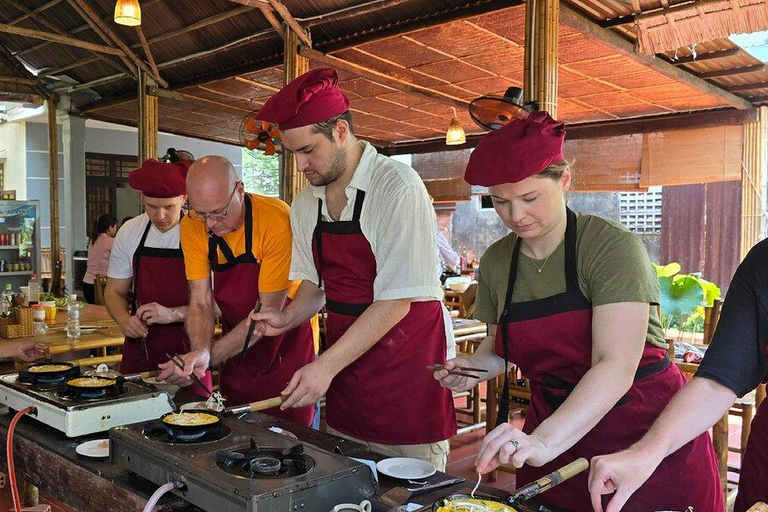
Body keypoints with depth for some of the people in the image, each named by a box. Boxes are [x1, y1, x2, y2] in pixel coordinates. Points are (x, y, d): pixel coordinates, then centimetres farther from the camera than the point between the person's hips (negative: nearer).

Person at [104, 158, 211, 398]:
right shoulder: (129, 232, 4)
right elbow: (114, 292, 11)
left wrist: (172, 314, -23)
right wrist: (124, 319, -8)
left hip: (186, 351, -3)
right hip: (139, 347, 4)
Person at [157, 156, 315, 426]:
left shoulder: (277, 219, -27)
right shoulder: (192, 227, -11)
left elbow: (269, 311, -23)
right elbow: (200, 302, -10)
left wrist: (210, 356, -27)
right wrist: (200, 351, -29)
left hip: (288, 344, -4)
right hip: (236, 348, 4)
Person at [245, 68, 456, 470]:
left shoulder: (398, 188, -17)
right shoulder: (306, 204, 6)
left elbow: (395, 302, -20)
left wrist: (326, 366, -21)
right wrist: (288, 318, -2)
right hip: (344, 370, 6)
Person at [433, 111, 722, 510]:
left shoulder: (613, 246, -19)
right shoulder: (496, 262, -1)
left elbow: (616, 367, -28)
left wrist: (544, 441, -39)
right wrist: (474, 367, -8)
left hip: (645, 432, -4)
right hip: (553, 438, 5)